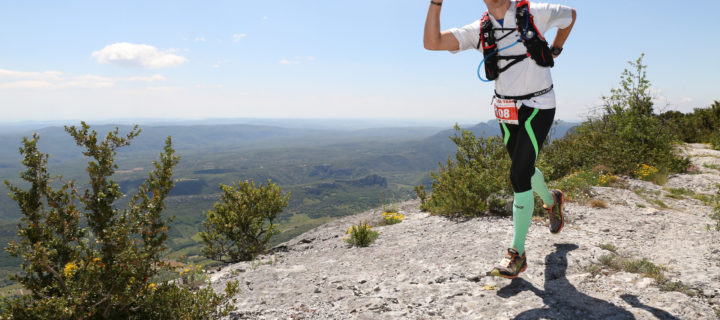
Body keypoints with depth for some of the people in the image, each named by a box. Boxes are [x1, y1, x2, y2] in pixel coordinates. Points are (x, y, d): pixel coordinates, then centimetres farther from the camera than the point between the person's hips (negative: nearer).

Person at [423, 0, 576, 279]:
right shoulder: (479, 31, -4)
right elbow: (432, 42, -17)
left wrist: (554, 51, 12)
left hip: (538, 108, -4)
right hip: (506, 111, 4)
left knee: (519, 176, -14)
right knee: (524, 169, 21)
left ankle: (517, 254, -6)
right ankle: (551, 200, 54)